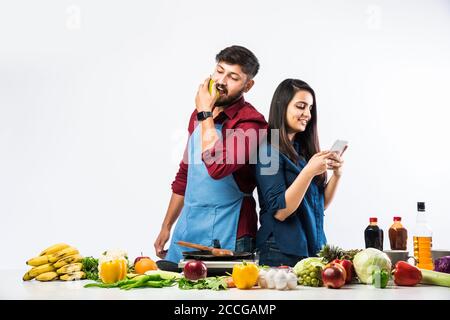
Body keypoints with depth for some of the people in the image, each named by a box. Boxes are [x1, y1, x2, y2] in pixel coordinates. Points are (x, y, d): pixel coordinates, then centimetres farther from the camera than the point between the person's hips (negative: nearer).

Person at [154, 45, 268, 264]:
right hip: (185, 229, 7)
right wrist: (166, 227, 19)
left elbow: (218, 167, -30)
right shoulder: (199, 114, 10)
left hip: (224, 236, -7)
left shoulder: (250, 121, -14)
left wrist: (206, 114, -19)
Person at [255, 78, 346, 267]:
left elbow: (320, 204, 11)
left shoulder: (304, 149, 8)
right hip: (282, 253, -7)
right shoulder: (269, 151, -13)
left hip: (313, 249, 7)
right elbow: (279, 211, -18)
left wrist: (336, 175, -5)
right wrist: (309, 172, -25)